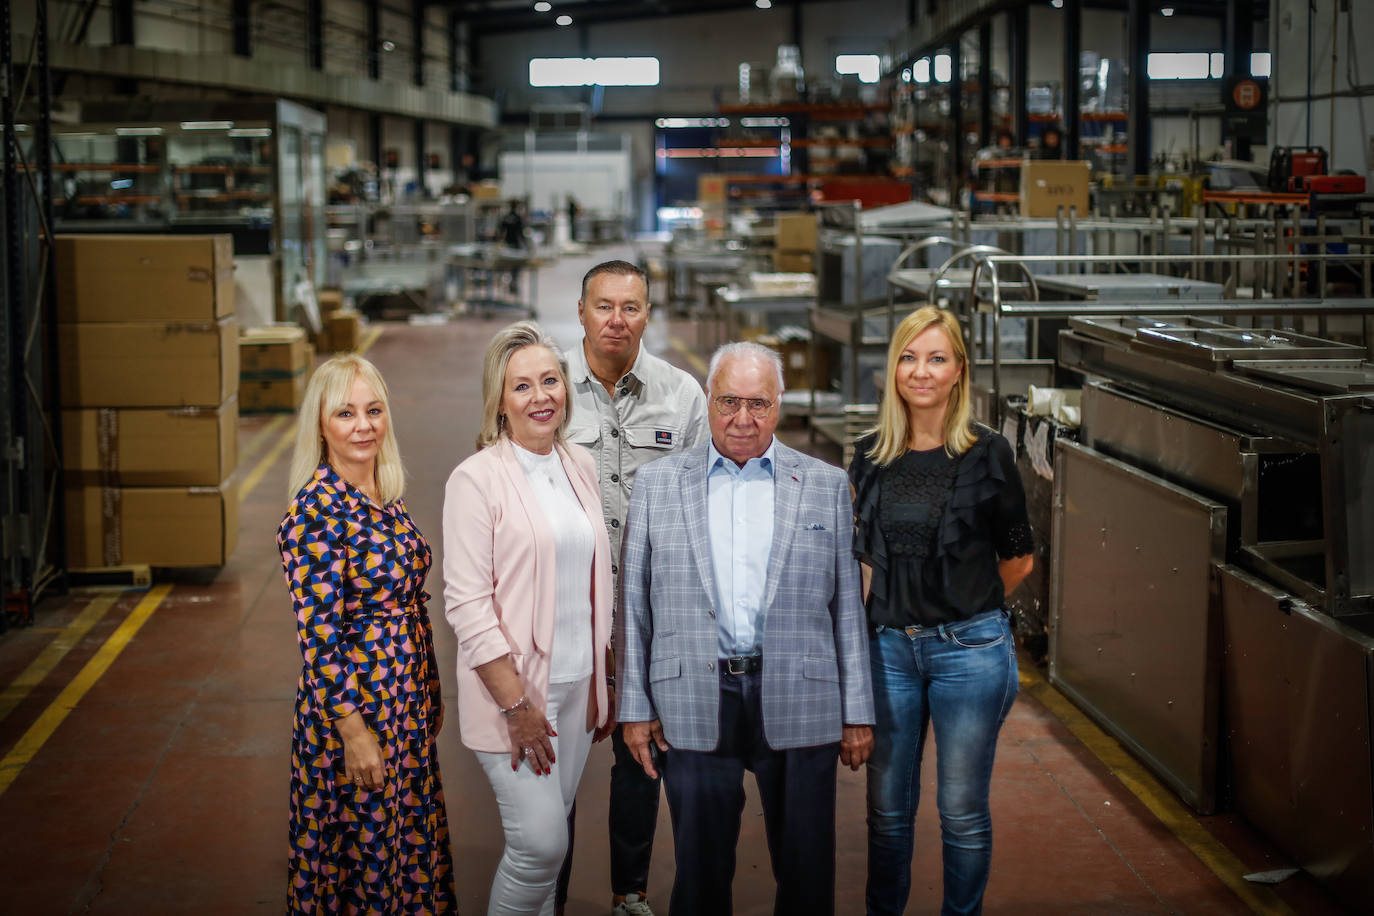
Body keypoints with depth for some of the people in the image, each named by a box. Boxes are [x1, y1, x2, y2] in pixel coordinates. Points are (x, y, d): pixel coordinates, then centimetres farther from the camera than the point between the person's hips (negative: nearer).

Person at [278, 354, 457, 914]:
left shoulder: (385, 498, 5)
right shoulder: (315, 514, -20)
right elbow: (317, 639, -20)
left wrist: (431, 694, 16)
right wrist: (354, 732, -19)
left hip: (407, 704, 8)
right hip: (353, 706, -8)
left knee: (410, 840, 19)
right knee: (361, 850, 6)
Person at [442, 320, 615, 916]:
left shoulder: (580, 467, 8)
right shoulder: (477, 479, -11)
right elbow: (467, 604, -14)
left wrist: (604, 686, 14)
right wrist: (517, 706, -16)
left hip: (576, 686, 6)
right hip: (514, 688, -6)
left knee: (548, 839, 12)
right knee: (541, 843, -8)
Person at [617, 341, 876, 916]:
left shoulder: (826, 486, 6)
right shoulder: (656, 485, 6)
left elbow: (847, 605, 6)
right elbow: (634, 604, 6)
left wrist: (857, 713, 3)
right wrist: (636, 708, 2)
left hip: (800, 706, 0)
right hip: (694, 710, 0)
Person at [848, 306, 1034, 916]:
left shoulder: (987, 455, -6)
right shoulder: (871, 456, 4)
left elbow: (1017, 560, 4)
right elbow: (865, 558, 11)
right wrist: (864, 628, 5)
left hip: (968, 649, -3)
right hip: (889, 647, 3)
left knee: (963, 812, 7)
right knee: (887, 808, 12)